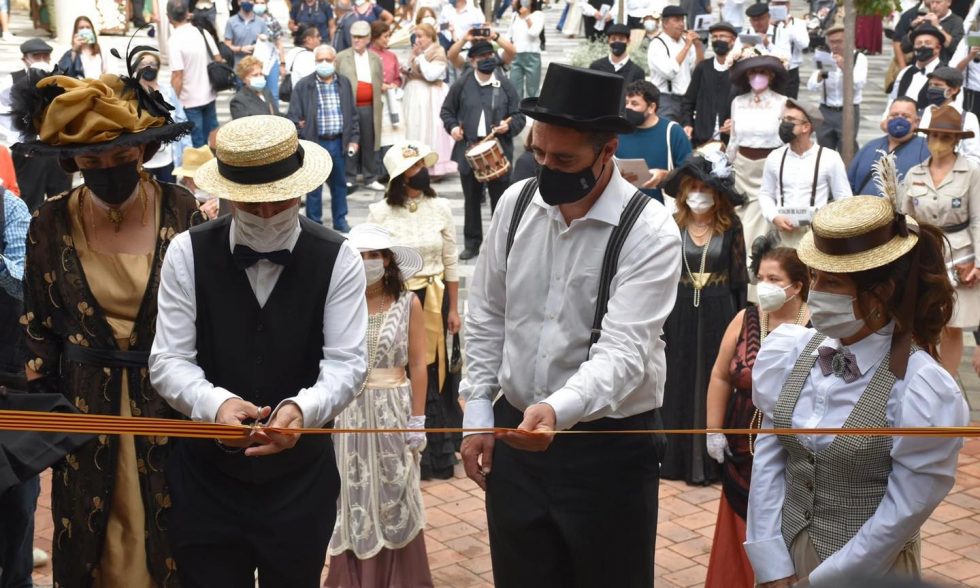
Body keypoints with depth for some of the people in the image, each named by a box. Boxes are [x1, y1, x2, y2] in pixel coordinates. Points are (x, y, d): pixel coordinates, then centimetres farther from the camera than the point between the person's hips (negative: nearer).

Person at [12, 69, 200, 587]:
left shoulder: (181, 211, -7)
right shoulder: (51, 224, -3)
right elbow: (39, 326, 6)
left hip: (170, 398, -1)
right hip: (85, 404, 1)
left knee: (170, 542, 9)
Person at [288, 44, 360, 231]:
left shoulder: (344, 83, 6)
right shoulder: (303, 86, -5)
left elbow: (353, 114, 11)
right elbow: (294, 117, -5)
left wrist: (354, 138, 5)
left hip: (339, 142, 3)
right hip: (315, 143, -3)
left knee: (339, 184, 14)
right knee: (314, 186, 4)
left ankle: (340, 221, 27)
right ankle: (314, 223, 15)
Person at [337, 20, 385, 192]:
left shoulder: (375, 58, 13)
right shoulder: (341, 57, 3)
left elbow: (379, 82, 15)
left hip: (369, 107, 3)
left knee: (369, 143, 7)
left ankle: (370, 178, 16)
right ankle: (349, 178, 7)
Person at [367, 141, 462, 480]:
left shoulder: (440, 208, -1)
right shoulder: (379, 213, -6)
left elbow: (451, 263, 5)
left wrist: (453, 309, 4)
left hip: (434, 301, 2)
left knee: (435, 372, 8)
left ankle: (437, 451, 23)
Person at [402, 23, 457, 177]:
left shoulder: (438, 53, -8)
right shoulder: (417, 51, 15)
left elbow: (431, 75, -21)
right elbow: (407, 73, 17)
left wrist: (420, 57, -15)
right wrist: (412, 58, 1)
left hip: (431, 97, -8)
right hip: (414, 96, 8)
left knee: (431, 130, -7)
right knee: (415, 129, 7)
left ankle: (435, 167, -2)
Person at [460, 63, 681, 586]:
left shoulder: (650, 233, -17)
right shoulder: (516, 203, -2)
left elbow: (621, 351, -26)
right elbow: (486, 318, 7)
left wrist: (557, 410, -42)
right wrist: (478, 413, 5)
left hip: (609, 445, -4)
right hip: (515, 430, 4)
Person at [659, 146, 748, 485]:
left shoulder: (730, 226, -3)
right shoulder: (673, 225, 0)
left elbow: (739, 276, 1)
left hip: (719, 314, -1)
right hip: (680, 313, 1)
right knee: (680, 384, 7)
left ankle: (712, 459, 15)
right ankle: (678, 457, 18)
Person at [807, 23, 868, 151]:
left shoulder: (859, 58, -1)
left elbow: (859, 84, -16)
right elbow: (811, 87, -4)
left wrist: (845, 68, -28)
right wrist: (820, 74, -24)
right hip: (826, 111, 3)